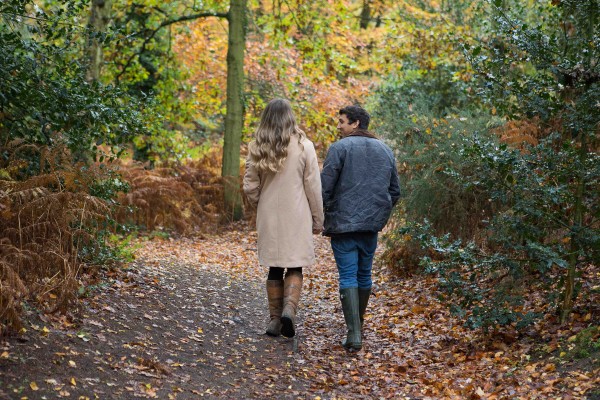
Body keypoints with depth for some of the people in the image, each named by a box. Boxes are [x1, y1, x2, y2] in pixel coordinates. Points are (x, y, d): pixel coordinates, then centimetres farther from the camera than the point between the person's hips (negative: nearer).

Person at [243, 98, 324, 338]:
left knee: (274, 269, 11)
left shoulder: (257, 148, 0)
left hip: (268, 218, 2)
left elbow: (250, 188, 1)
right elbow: (313, 187, -5)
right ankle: (289, 308, -16)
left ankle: (275, 319, 12)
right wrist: (318, 219, 4)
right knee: (294, 267, 6)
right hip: (297, 218, -2)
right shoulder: (303, 146, -7)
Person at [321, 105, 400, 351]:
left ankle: (354, 334, -12)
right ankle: (358, 326, 29)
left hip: (343, 223, -5)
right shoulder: (385, 151, 12)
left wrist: (319, 214, 1)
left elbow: (325, 187, -12)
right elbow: (394, 192, 15)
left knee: (348, 277, -5)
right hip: (372, 225, 5)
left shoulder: (340, 148, -7)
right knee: (364, 274, 17)